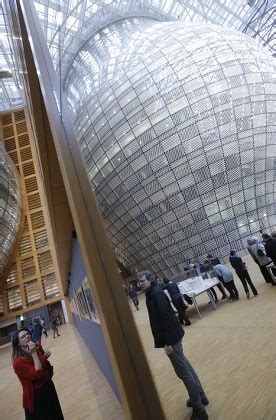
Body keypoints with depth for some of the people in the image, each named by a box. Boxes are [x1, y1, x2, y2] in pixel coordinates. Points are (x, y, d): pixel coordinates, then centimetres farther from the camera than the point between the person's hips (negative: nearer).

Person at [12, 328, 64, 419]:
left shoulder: (37, 347, -7)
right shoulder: (18, 362, -28)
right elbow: (38, 374, -33)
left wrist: (45, 356, -8)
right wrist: (34, 354, -35)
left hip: (48, 385, 7)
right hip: (37, 395, -7)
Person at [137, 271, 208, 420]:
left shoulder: (156, 294, -22)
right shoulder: (152, 293, 7)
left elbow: (166, 318, -26)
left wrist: (167, 342, -24)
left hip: (171, 337, -10)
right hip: (172, 335, 10)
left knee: (184, 373, 2)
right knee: (185, 366, 22)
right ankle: (200, 396, 38)